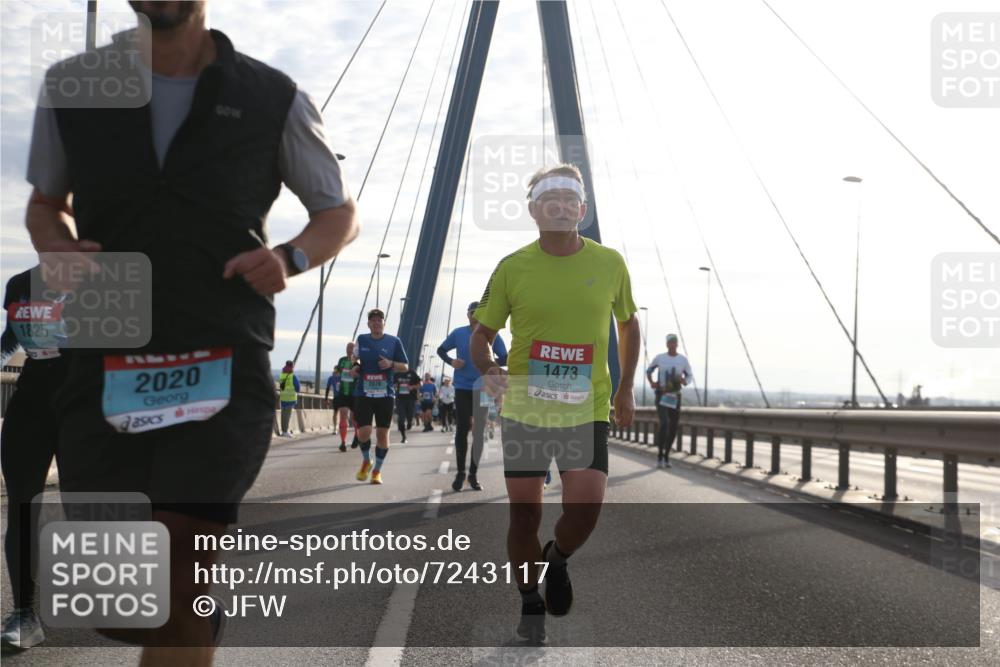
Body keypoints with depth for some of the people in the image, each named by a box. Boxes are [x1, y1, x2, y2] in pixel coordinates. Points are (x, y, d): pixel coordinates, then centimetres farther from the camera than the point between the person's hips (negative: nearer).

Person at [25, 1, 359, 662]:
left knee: (176, 579, -13)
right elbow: (45, 202, 23)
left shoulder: (273, 99, 3)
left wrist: (289, 257, -7)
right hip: (103, 368, 3)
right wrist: (55, 248, -1)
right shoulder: (72, 86, 8)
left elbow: (340, 212, 15)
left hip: (224, 369, -2)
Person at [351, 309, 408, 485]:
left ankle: (377, 470, 18)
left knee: (383, 433, 1)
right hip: (363, 394, 1)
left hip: (385, 395, -1)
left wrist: (391, 364, -13)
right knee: (363, 432, -9)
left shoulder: (394, 341, 2)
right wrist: (355, 367, 4)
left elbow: (405, 367, 6)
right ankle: (366, 462, 20)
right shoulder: (361, 339, 8)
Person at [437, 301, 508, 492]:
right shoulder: (458, 333, 1)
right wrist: (450, 361, -9)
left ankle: (473, 474, 12)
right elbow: (441, 350, 12)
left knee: (479, 431, 4)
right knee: (462, 430, 0)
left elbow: (505, 359, -1)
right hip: (462, 388, 0)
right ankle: (460, 472, 11)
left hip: (482, 389, 0)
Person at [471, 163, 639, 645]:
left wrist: (625, 389, 14)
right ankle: (530, 602, 26)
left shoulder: (609, 264, 1)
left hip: (588, 410, 0)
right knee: (524, 515, 1)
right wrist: (489, 371, -16)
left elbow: (628, 323, 17)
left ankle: (556, 560, 21)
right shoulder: (513, 267, -3)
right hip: (524, 408, 0)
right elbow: (482, 334, 5)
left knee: (586, 507, -14)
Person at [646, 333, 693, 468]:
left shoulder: (683, 359, 1)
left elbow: (689, 375, 13)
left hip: (675, 396, 3)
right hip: (661, 395, -3)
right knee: (664, 423, -21)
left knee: (673, 427, 5)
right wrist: (651, 382, -3)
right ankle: (659, 455, -9)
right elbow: (649, 371, 16)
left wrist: (685, 381, -10)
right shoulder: (659, 358, 0)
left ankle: (666, 456, 22)